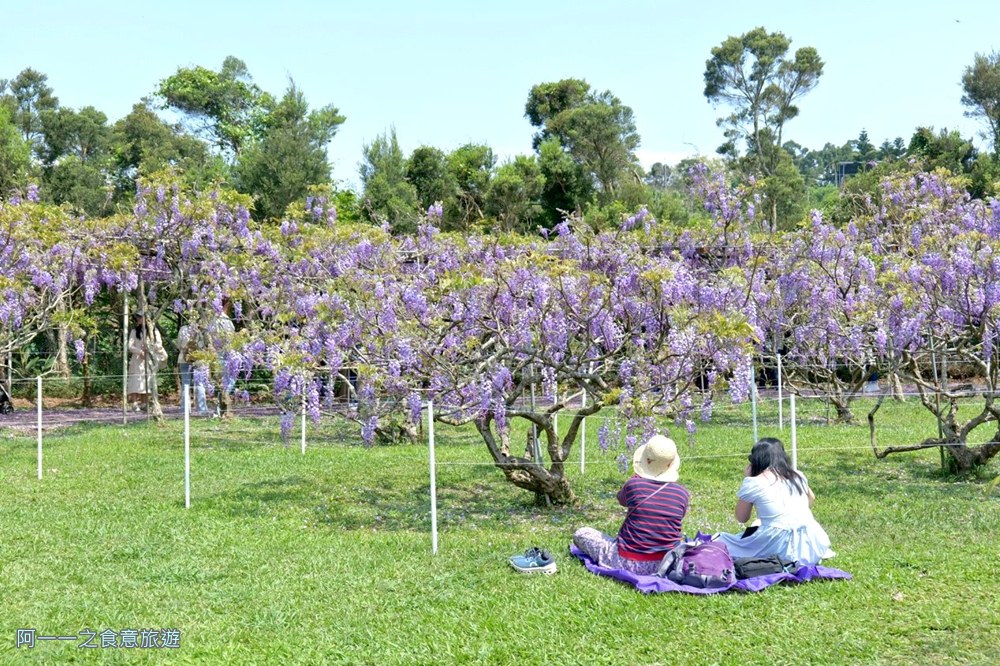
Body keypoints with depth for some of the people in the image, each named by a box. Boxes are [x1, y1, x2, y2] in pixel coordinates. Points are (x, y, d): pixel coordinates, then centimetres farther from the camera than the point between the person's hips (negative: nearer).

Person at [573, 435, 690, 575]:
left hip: (629, 564, -4)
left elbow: (621, 499, 10)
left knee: (580, 534, 11)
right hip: (666, 565, 4)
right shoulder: (682, 493, -7)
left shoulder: (633, 485, -15)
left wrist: (639, 475, 14)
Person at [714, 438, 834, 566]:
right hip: (811, 546, 6)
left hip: (782, 548, -6)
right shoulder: (798, 476, 12)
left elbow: (741, 518, 9)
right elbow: (811, 498, 33)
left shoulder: (753, 483, -5)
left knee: (722, 540, 10)